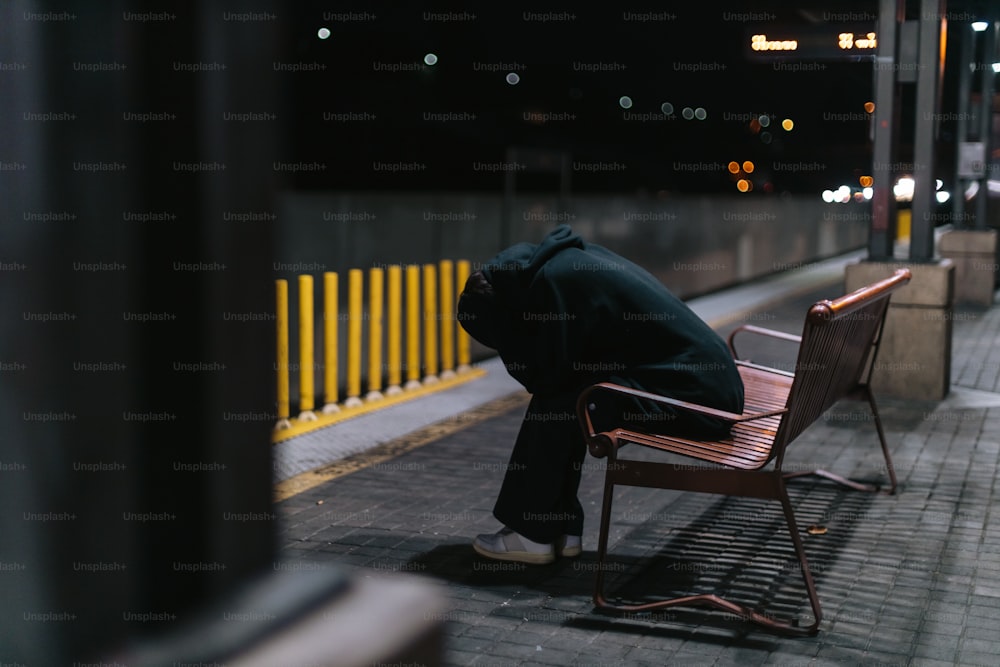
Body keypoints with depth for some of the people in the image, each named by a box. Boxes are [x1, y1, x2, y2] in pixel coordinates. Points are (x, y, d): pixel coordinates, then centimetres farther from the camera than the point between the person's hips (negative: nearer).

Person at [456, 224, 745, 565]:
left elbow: (545, 378, -11)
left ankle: (532, 534, 8)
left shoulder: (554, 281, -15)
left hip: (692, 393, -10)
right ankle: (560, 528, 17)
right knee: (558, 396, 12)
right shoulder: (571, 256, 13)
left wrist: (494, 311, -6)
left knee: (555, 404, -5)